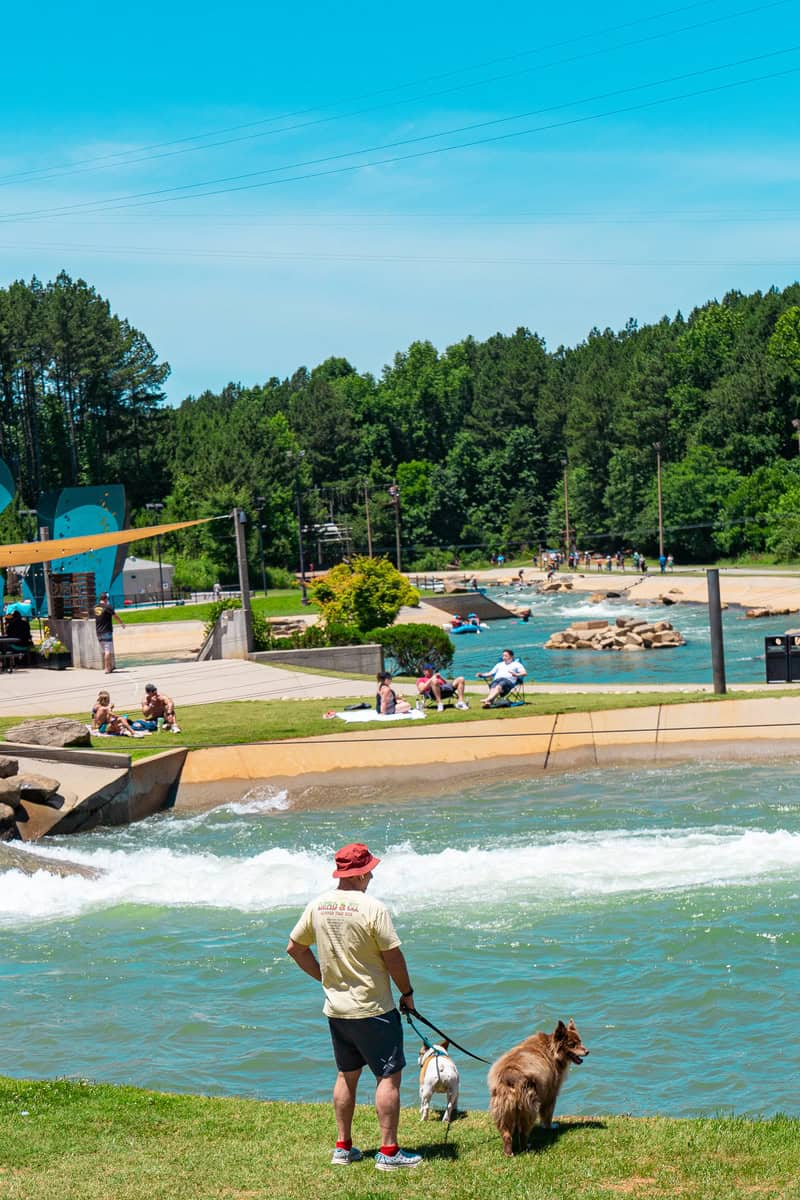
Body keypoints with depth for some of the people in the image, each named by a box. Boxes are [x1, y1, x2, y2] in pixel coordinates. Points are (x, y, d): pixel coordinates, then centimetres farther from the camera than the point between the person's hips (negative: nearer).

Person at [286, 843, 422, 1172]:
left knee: (347, 1075, 18)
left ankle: (343, 1147, 23)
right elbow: (393, 958, -14)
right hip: (373, 1009, -7)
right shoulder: (372, 908, -18)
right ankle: (388, 1152, -1)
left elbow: (294, 948, 11)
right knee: (389, 1076, 0)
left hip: (335, 1008, 7)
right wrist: (407, 993, 1)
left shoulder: (317, 905, 1)